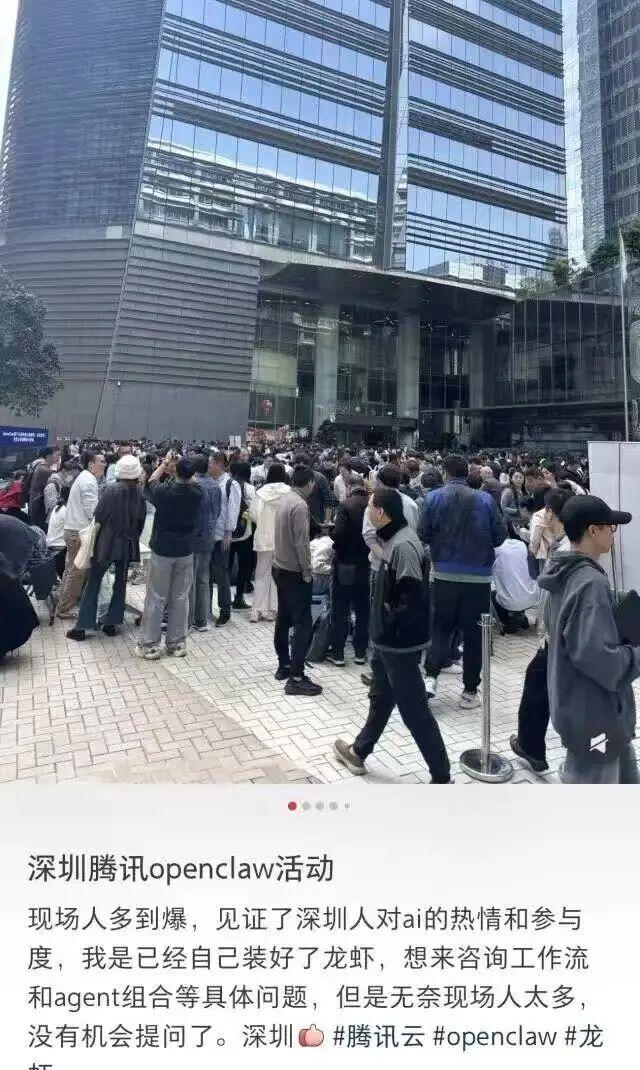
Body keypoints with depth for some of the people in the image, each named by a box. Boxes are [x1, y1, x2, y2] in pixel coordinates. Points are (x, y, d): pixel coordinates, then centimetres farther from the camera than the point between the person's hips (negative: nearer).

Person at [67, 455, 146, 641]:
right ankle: (112, 623, 18)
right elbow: (141, 520, 2)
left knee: (93, 582, 5)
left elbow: (99, 518, -11)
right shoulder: (140, 492, -4)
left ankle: (82, 626, 6)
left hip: (107, 542, -3)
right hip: (127, 544, 3)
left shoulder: (112, 489, -13)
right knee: (120, 582, 15)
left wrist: (91, 540, 2)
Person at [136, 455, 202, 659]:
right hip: (185, 551, 2)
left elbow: (150, 482, 8)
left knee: (156, 599, 4)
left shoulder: (163, 491, -14)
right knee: (180, 598, 9)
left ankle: (149, 645, 10)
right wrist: (186, 466, 15)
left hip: (162, 550, -2)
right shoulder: (197, 494, -8)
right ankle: (177, 643, 16)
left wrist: (165, 463, 17)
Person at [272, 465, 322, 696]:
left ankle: (283, 666, 28)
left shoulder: (284, 499, 4)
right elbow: (301, 543, -23)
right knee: (303, 623, -4)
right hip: (294, 572, -9)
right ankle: (296, 678, -3)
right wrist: (307, 572, -12)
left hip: (280, 567, 9)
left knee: (283, 619, 17)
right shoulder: (300, 505, -20)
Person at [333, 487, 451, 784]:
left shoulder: (404, 545, -24)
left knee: (414, 710, 2)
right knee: (380, 698, 24)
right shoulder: (393, 540, 7)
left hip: (400, 643, -10)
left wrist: (390, 627, -15)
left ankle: (441, 777, 16)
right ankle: (358, 752, 41)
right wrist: (382, 628, 12)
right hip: (388, 640, 10)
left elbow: (412, 598, -28)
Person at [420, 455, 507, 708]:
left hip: (445, 575, 0)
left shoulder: (433, 498, -5)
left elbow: (423, 535, -3)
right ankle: (470, 691, 18)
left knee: (441, 627, 18)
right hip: (479, 578, 0)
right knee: (474, 633, 10)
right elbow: (500, 536, 0)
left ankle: (431, 676, 3)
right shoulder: (485, 500, -4)